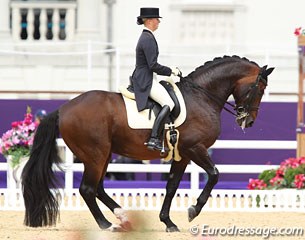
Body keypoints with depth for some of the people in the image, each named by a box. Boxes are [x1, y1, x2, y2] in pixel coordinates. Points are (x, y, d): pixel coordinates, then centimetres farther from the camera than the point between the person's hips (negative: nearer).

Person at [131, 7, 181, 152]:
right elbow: (153, 66, -21)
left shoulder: (145, 37, 17)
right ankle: (154, 139, -32)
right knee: (168, 104, -23)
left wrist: (170, 71, 16)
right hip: (146, 81, -11)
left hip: (143, 79, 11)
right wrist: (171, 71, -9)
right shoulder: (148, 39, -15)